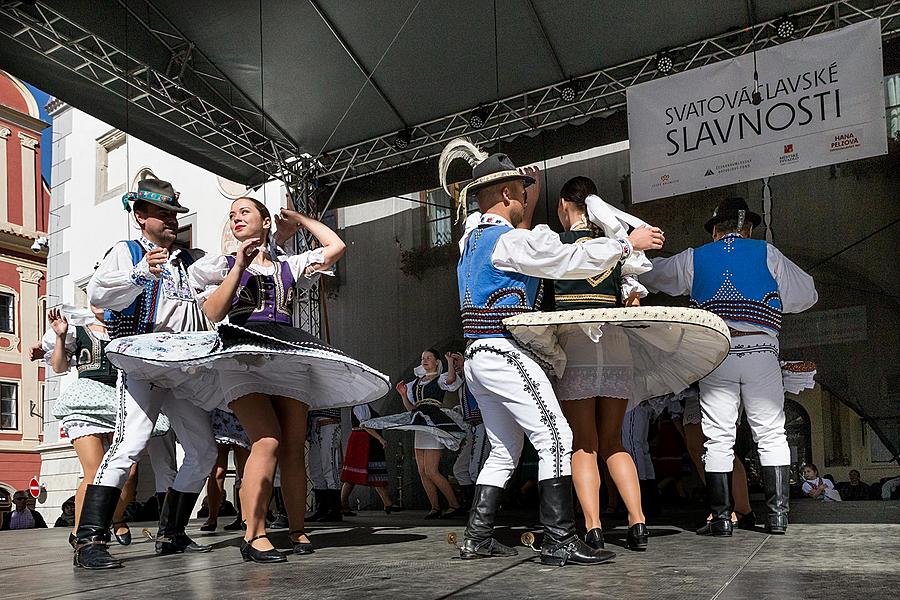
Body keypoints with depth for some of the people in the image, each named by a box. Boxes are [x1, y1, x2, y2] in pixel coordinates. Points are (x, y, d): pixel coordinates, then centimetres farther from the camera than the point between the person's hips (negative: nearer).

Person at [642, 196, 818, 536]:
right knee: (771, 434, 6)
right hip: (760, 353, 0)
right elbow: (806, 295, 14)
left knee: (718, 438, 2)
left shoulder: (693, 259, 12)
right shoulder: (767, 254, 10)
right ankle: (777, 515, 5)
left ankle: (721, 518, 2)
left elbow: (649, 275, 24)